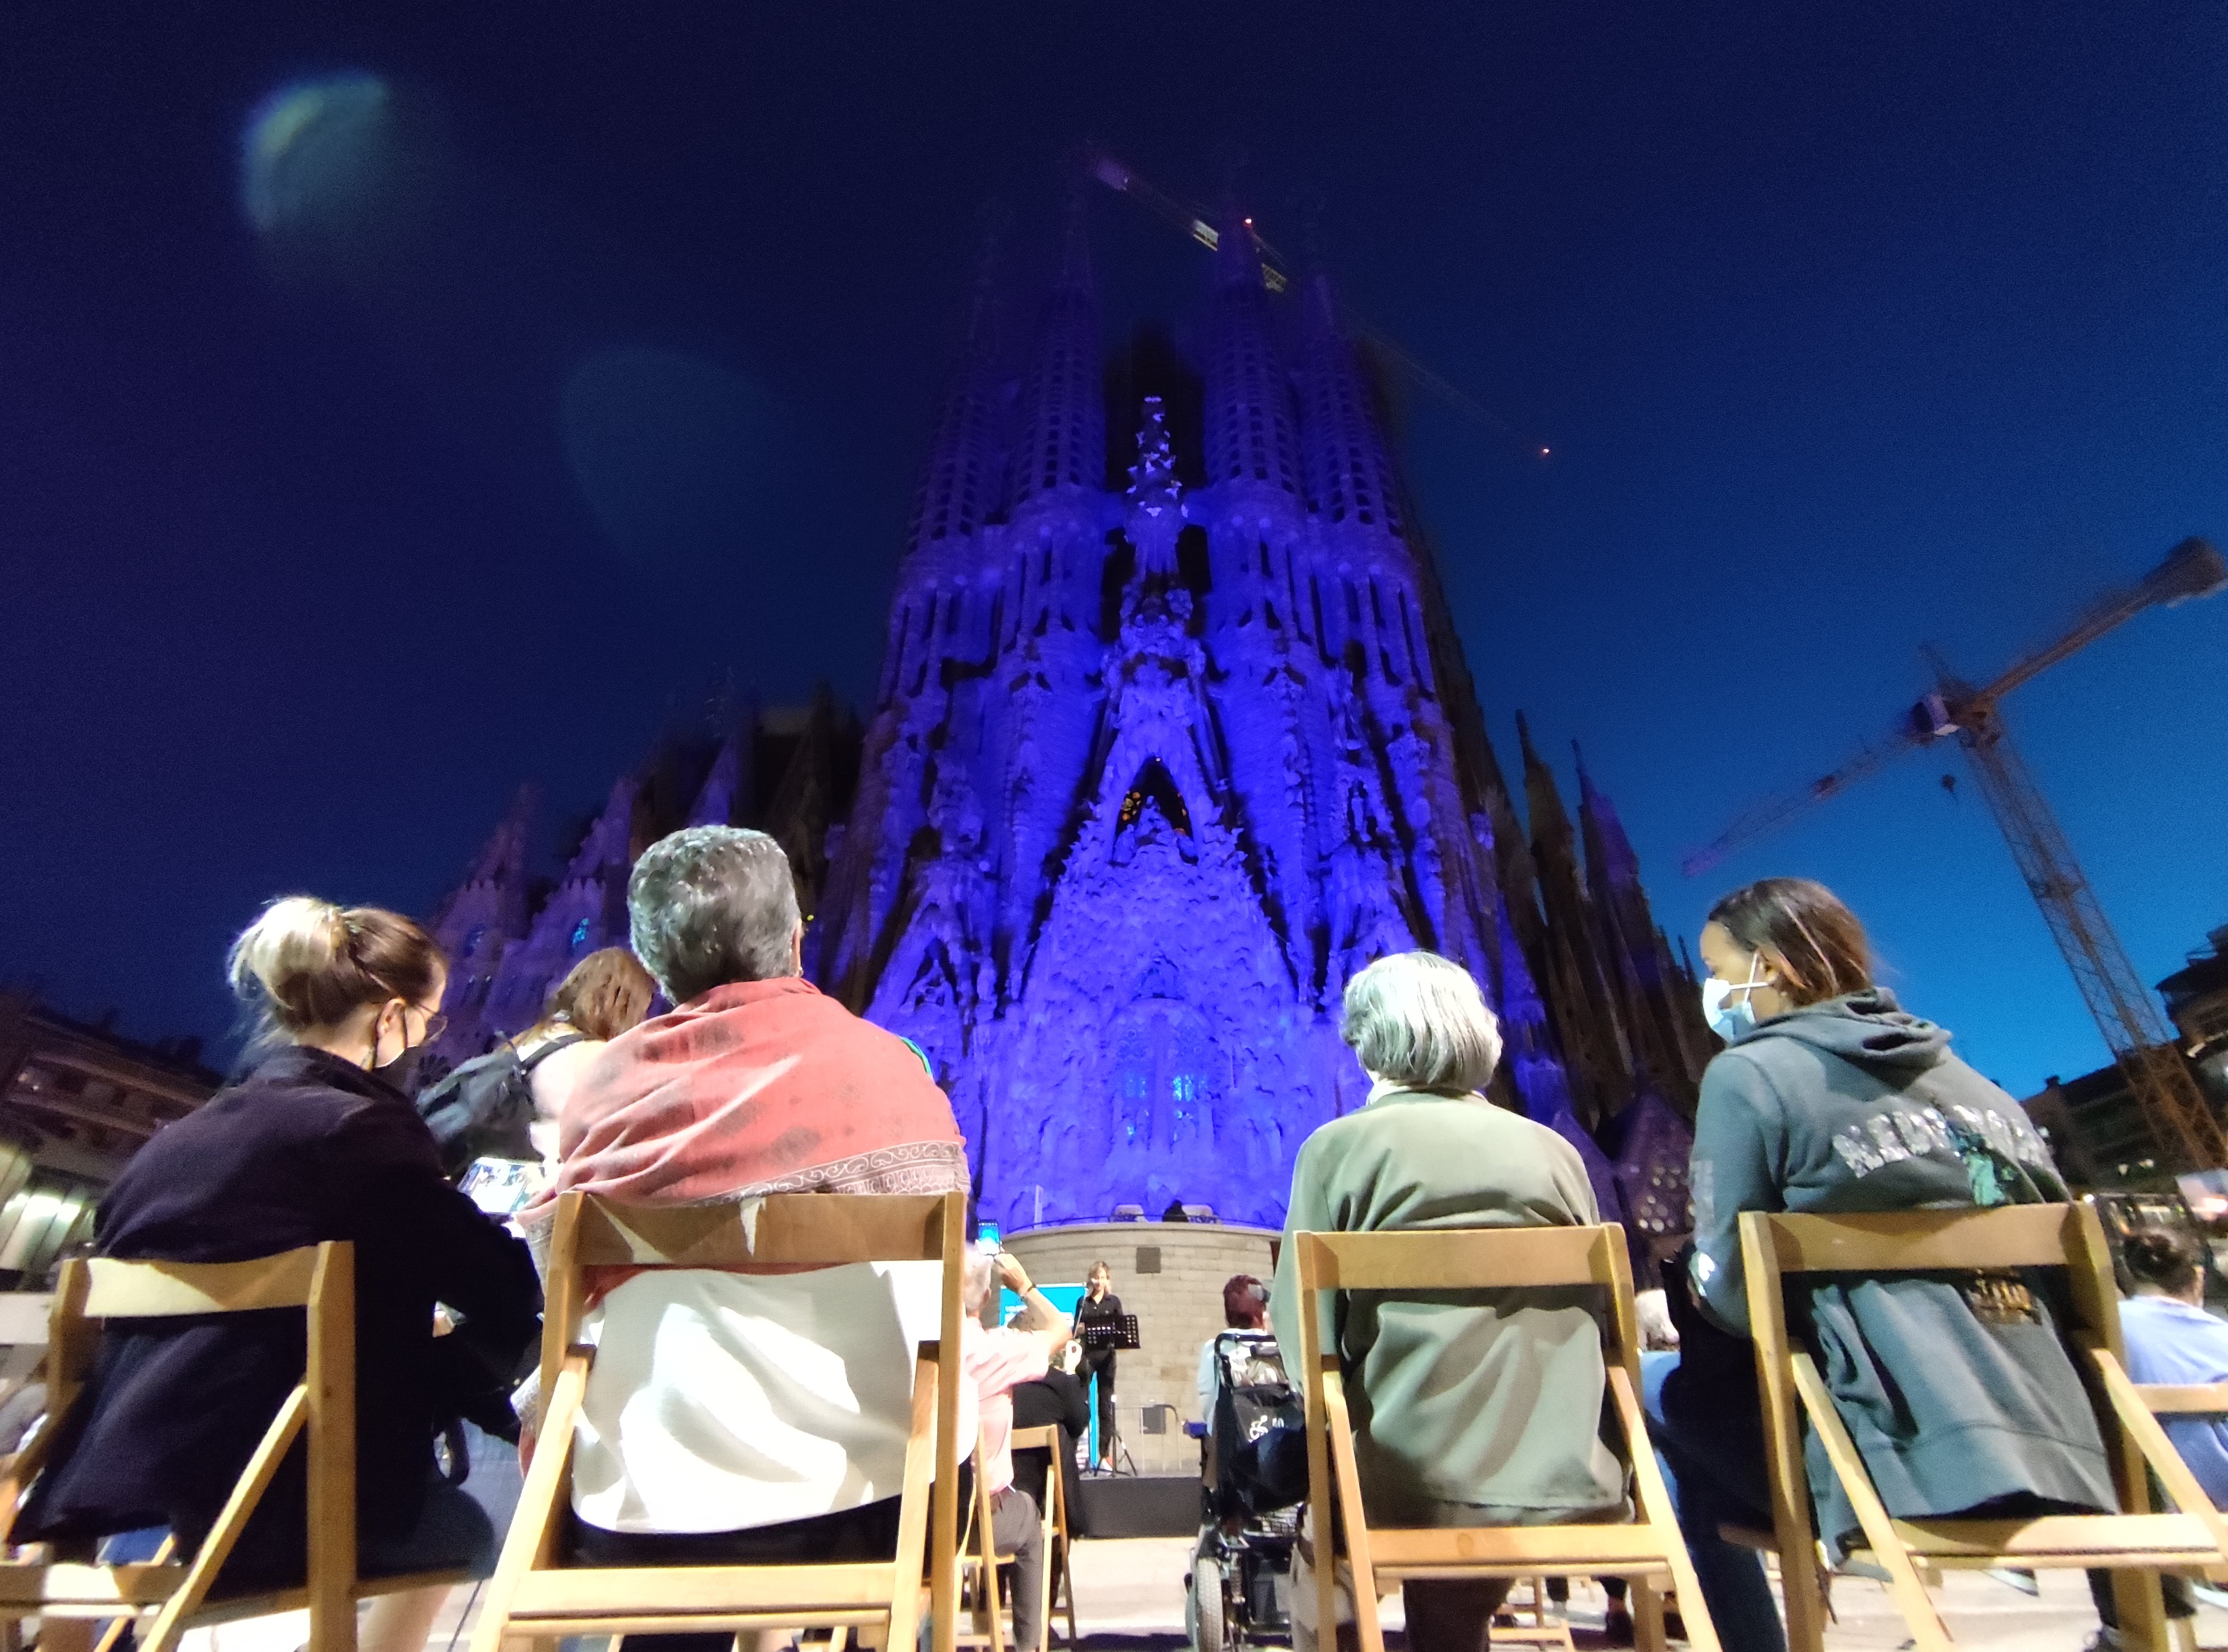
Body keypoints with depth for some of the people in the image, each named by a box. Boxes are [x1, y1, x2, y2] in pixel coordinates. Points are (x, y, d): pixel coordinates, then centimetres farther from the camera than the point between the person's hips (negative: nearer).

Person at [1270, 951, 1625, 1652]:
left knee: (1316, 1579, 29)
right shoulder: (1555, 1152, 5)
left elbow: (1304, 1327, -11)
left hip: (1414, 1485, -4)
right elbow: (1602, 1314, 10)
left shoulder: (1339, 1146, -7)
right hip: (1570, 1487, 5)